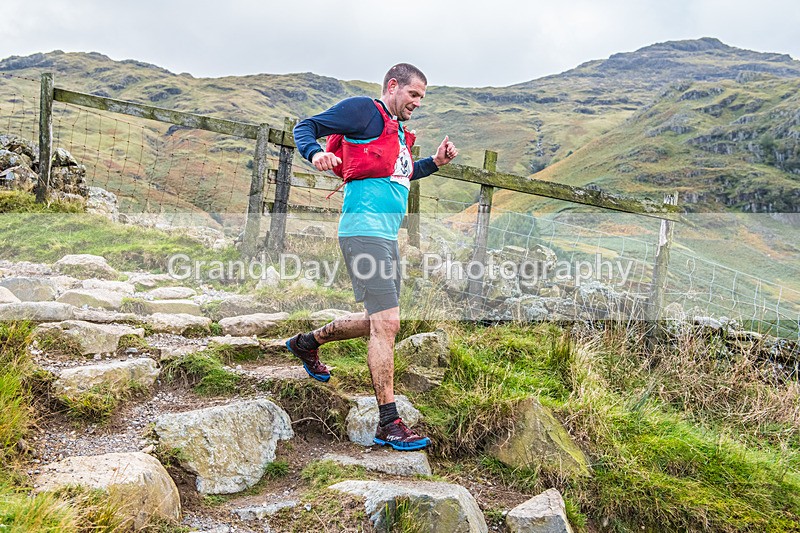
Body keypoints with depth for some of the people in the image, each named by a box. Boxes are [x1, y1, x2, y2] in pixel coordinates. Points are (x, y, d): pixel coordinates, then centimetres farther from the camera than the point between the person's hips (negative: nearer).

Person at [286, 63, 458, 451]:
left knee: (378, 323, 18)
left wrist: (435, 163, 23)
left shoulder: (398, 131, 24)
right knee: (386, 324, -13)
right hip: (365, 231, -10)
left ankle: (307, 343, 38)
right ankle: (389, 424, -6)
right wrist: (316, 152, -25)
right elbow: (305, 127, -3)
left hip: (388, 236, 10)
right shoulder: (364, 110, -1)